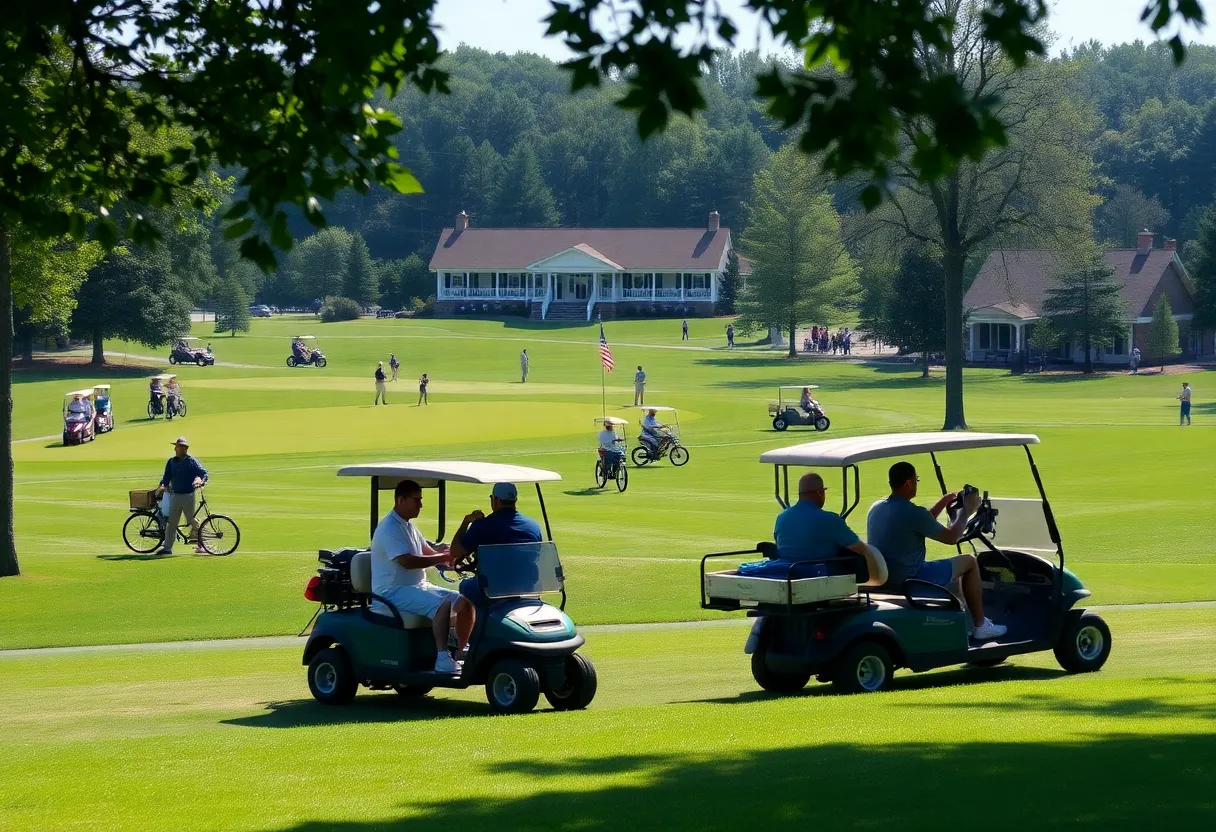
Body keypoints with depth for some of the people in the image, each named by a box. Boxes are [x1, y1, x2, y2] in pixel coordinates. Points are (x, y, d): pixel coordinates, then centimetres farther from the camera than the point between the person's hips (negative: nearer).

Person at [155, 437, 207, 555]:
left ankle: (200, 545, 12)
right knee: (171, 523, 3)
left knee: (192, 521, 2)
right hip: (175, 496, 4)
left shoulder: (192, 461, -4)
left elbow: (203, 473, -7)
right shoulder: (171, 462, 9)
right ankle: (166, 547, 6)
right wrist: (163, 485, -3)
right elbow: (167, 477, 12)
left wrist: (201, 481, -25)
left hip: (188, 496, -4)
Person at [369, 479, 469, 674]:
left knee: (465, 602, -2)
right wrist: (442, 558, -23)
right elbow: (406, 561, -26)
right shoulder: (389, 528, -15)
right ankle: (442, 658, -36)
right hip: (393, 592, -10)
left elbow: (428, 552, 18)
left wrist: (447, 555, -5)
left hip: (418, 586, 10)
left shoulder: (408, 526, 17)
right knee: (442, 604, -33)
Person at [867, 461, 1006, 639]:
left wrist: (943, 503, 25)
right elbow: (951, 537, -9)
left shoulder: (876, 509, 5)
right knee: (970, 562, 8)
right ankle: (980, 626, 14)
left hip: (882, 580, 9)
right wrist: (966, 511, 5)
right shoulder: (912, 512, -22)